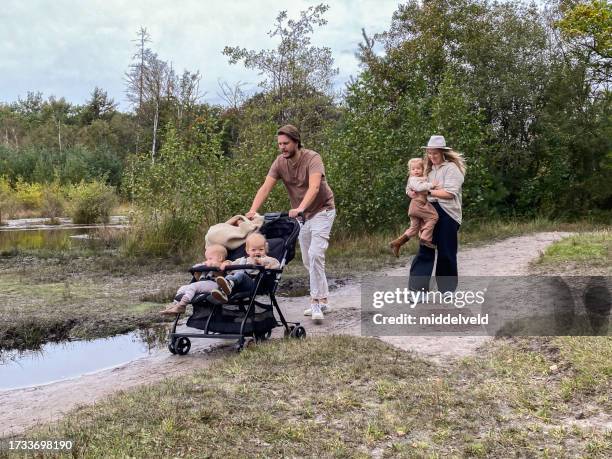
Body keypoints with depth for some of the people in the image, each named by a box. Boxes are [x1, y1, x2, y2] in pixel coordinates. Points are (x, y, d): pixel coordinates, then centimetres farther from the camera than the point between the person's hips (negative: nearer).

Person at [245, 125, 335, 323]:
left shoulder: (312, 158, -23)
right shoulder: (280, 162, -8)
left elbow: (314, 187, -38)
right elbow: (265, 187, -17)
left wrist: (300, 208, -54)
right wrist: (252, 211, -32)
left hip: (321, 210, -6)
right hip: (302, 214, 7)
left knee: (315, 254, -20)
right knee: (307, 259, 9)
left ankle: (317, 301, -16)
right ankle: (322, 300, 20)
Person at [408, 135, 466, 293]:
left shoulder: (451, 168, -5)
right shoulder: (429, 168, 15)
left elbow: (449, 193, -16)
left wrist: (427, 191, -15)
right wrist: (414, 192, -3)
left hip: (447, 214, -5)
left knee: (446, 253, 4)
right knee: (425, 251, -1)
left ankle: (447, 289, 18)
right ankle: (418, 289, -4)